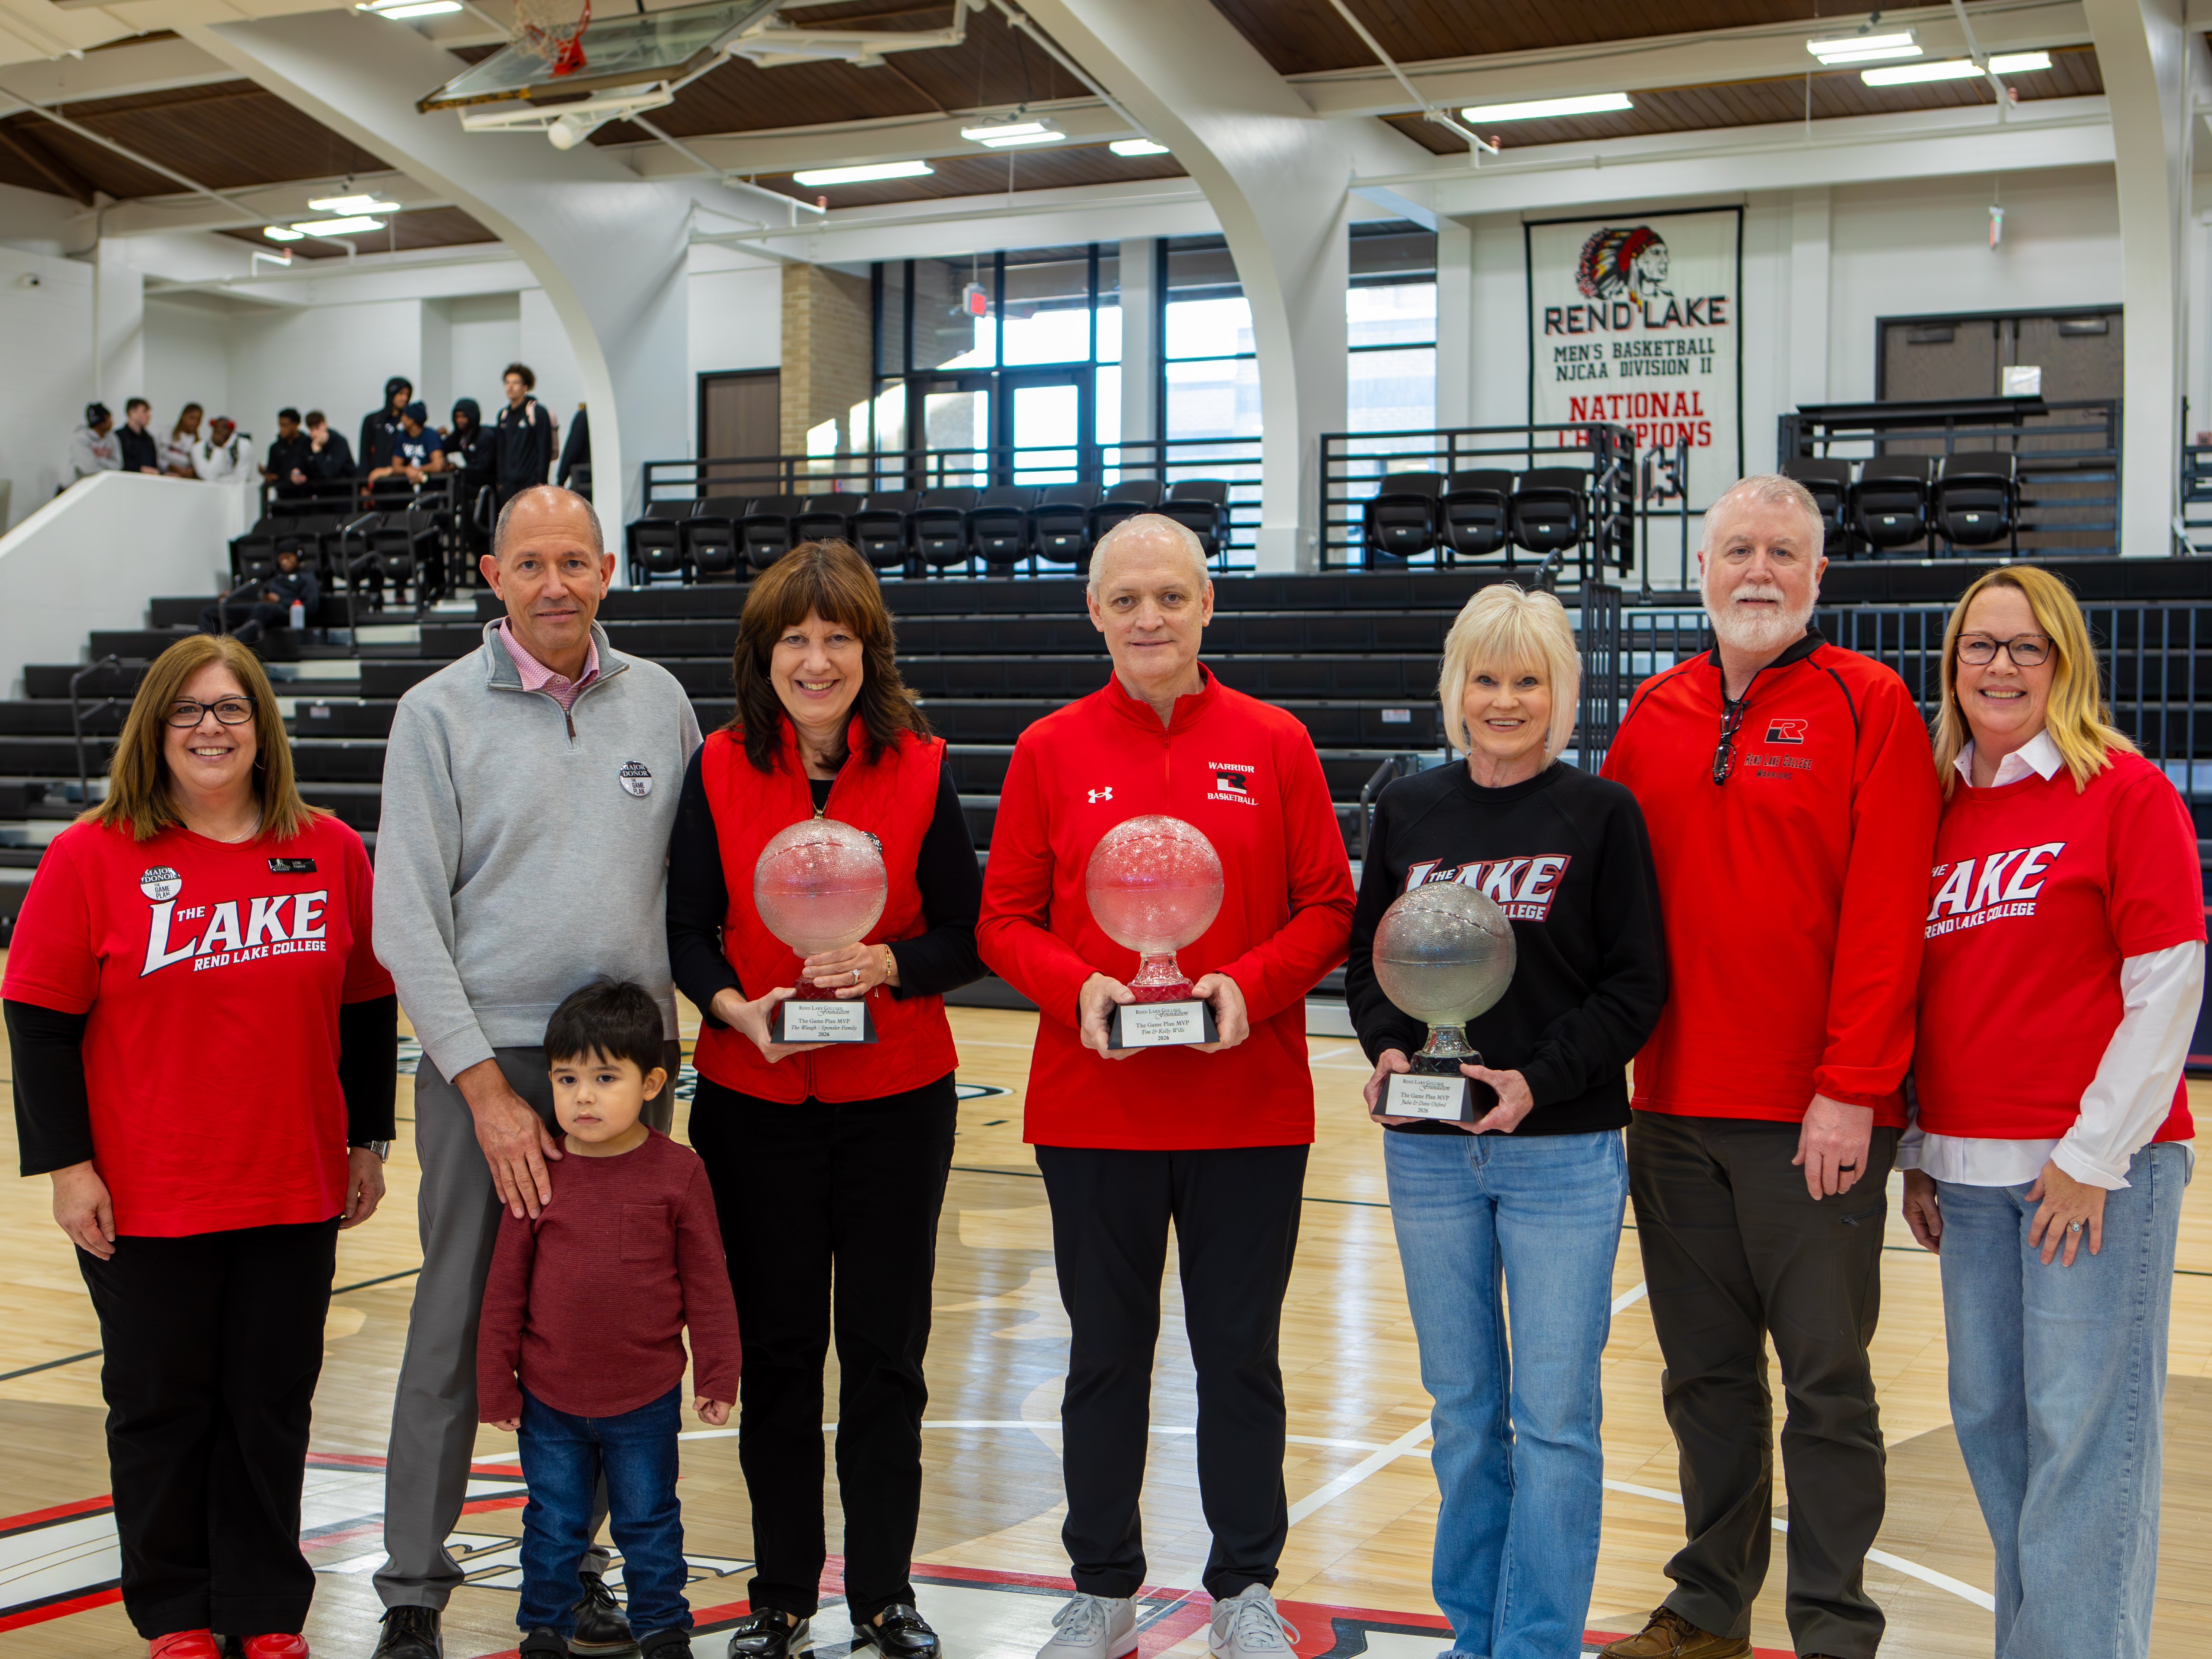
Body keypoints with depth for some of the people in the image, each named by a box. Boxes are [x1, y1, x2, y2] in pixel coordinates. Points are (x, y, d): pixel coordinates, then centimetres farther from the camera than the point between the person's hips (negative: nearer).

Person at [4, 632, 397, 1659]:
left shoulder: (331, 852, 3)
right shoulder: (91, 858, -5)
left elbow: (367, 1005, 10)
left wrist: (368, 1140, 11)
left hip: (295, 1190, 2)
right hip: (146, 1199, -2)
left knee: (273, 1404, 10)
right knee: (162, 1403, 9)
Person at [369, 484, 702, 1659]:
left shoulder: (659, 702, 8)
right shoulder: (440, 713, -1)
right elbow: (408, 920, -5)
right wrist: (486, 1087, -11)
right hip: (486, 1056, -3)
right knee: (458, 1322, 0)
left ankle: (571, 1559, 24)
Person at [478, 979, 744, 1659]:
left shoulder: (677, 1172, -9)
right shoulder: (538, 1173, -6)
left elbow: (707, 1282, -2)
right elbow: (506, 1286, 0)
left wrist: (716, 1375, -2)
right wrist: (496, 1384, 1)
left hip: (646, 1399, -1)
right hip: (548, 1400, 1)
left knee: (650, 1522, 14)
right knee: (553, 1523, 16)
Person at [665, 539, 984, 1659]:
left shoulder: (919, 771, -2)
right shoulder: (719, 771, 0)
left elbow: (965, 937, 0)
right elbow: (688, 932, 2)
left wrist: (886, 963, -19)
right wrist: (736, 1007, -17)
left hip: (897, 1102, 0)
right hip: (753, 1103, 1)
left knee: (885, 1353, 6)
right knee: (776, 1349, 8)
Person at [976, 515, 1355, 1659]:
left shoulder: (1274, 745, 1)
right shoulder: (1050, 751, 2)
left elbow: (1328, 907, 2)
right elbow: (1005, 921, 3)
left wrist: (1250, 985, -15)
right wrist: (1077, 988, -15)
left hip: (1249, 1108, 0)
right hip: (1092, 1112, 1)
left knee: (1241, 1352, 9)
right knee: (1106, 1352, 11)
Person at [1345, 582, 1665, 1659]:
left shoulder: (1603, 815, -2)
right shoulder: (1408, 811, 7)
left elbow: (1636, 986, -5)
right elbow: (1367, 961, 12)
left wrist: (1541, 1077, -17)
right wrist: (1389, 1049, -7)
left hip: (1563, 1152, -3)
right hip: (1429, 1154, 3)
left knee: (1554, 1415, 0)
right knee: (1462, 1409, 13)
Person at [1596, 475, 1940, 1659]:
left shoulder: (1867, 704, -4)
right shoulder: (1654, 715, 10)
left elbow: (1885, 911, -10)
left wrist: (1850, 1087, -15)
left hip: (1815, 1117, -4)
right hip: (1674, 1107, 5)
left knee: (1827, 1380, 2)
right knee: (1706, 1372, 13)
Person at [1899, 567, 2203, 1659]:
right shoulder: (1941, 808, 12)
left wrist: (2096, 1152, -11)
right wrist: (1916, 1149, 13)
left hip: (2093, 1160, -6)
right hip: (1971, 1166, 6)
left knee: (2083, 1422, -4)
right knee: (1988, 1415, 10)